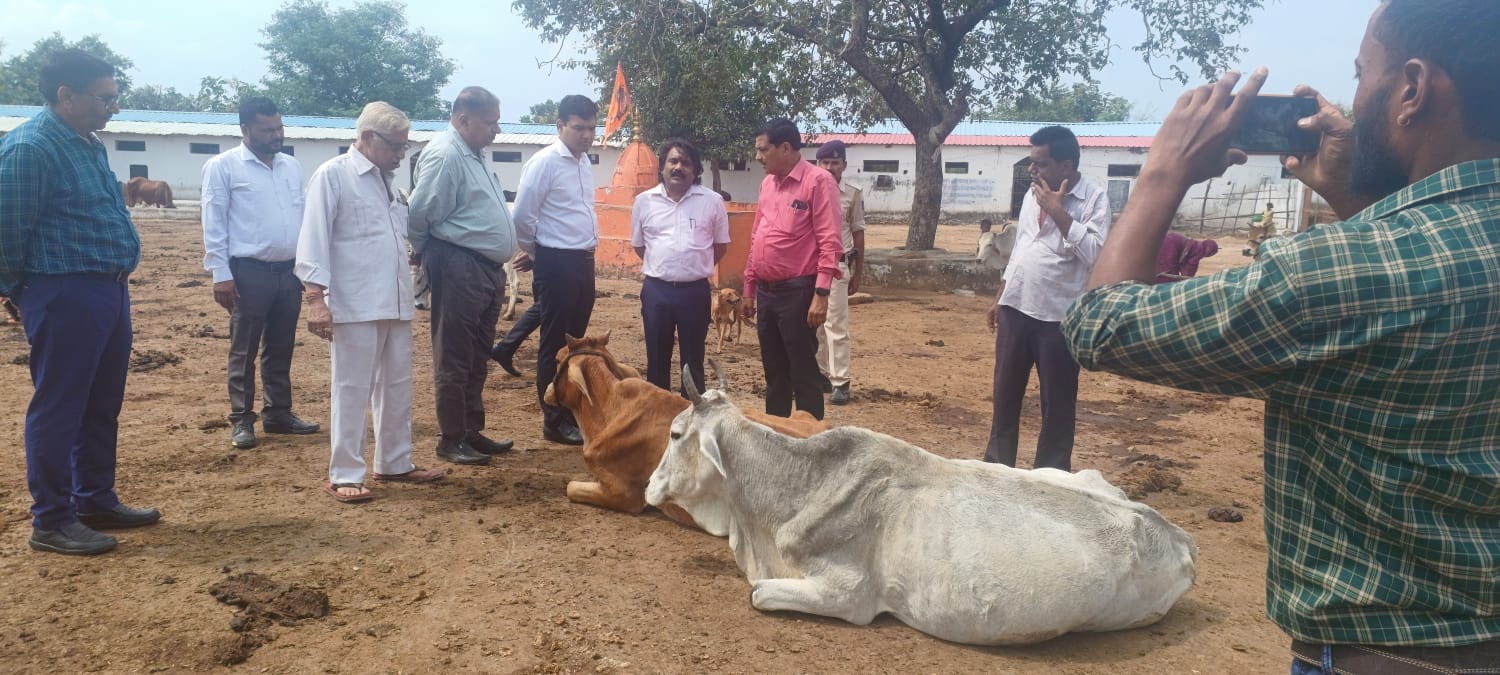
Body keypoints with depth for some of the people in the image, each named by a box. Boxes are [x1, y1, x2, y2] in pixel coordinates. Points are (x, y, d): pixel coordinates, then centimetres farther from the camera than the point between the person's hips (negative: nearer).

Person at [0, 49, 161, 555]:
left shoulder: (89, 144, 14)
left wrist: (115, 282, 19)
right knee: (58, 410, 0)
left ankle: (97, 502, 29)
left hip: (110, 290, 9)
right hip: (65, 297, -9)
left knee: (102, 407, 16)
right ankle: (52, 522, 10)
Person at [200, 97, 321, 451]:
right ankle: (241, 420, 11)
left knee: (281, 349, 13)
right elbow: (213, 224, -6)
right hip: (249, 272, -5)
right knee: (244, 351, 3)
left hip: (290, 271, 5)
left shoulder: (292, 166, 12)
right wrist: (220, 274, -11)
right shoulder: (223, 166, -4)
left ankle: (278, 413, 23)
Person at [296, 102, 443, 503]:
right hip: (354, 305, -7)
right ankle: (344, 476, 7)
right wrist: (316, 297, -18)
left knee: (397, 388, 13)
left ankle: (395, 463, 25)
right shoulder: (332, 176, -5)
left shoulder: (387, 180, 16)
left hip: (395, 304, 7)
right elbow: (314, 239, -11)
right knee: (352, 390, -1)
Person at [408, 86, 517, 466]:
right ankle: (450, 440, 9)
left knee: (477, 359, 16)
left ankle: (472, 432, 26)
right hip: (459, 270, -9)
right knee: (454, 361, 0)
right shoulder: (445, 156, -15)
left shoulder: (474, 154, 16)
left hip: (487, 269, 9)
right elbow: (420, 215, -16)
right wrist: (426, 252, 1)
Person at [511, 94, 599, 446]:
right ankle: (554, 421, 10)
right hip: (556, 263, -8)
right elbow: (523, 217, -13)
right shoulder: (545, 162, -13)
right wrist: (534, 254, 2)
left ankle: (572, 413, 25)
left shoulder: (585, 162, 12)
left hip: (583, 262, 8)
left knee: (575, 341, 15)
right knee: (554, 343, 1)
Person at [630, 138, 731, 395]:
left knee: (693, 360, 8)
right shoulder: (644, 201, 3)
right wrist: (662, 267, 11)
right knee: (657, 359, 10)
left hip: (695, 291, -1)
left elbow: (721, 244, 9)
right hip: (656, 290, 1)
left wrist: (697, 268, 9)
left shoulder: (712, 201, -2)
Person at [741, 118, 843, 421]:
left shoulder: (818, 181, -9)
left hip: (797, 292, -7)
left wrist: (821, 294, -21)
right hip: (765, 292, 7)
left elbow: (829, 243, -15)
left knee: (803, 374, -1)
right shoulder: (767, 183, 14)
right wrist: (749, 290, 17)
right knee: (774, 373, 16)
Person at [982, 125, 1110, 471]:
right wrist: (1000, 297, 19)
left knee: (1057, 401, 6)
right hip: (1015, 309, 6)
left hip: (1058, 317, -6)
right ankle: (997, 465, 26)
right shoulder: (1033, 194, 10)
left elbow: (1095, 254, -23)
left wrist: (1058, 211, -20)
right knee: (1005, 393, 13)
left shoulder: (1094, 200, -10)